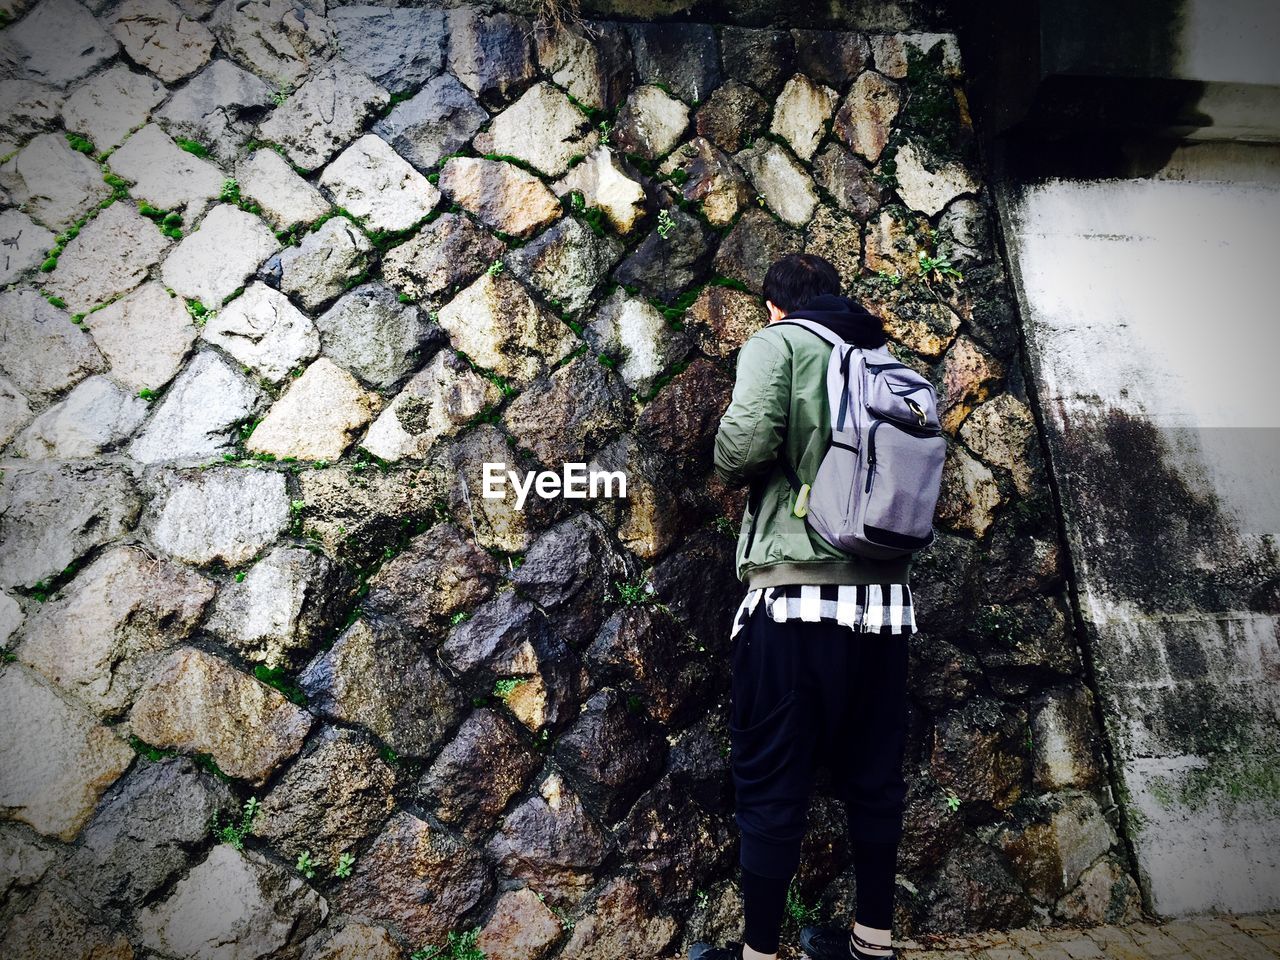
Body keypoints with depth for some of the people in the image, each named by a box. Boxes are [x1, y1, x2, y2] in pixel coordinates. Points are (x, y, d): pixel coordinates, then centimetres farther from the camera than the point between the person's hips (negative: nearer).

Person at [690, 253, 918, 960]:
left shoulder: (779, 341, -1)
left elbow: (746, 439, -17)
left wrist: (730, 468, 4)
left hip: (800, 594, -6)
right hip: (887, 597, 7)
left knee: (770, 786, 4)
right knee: (873, 778, 16)